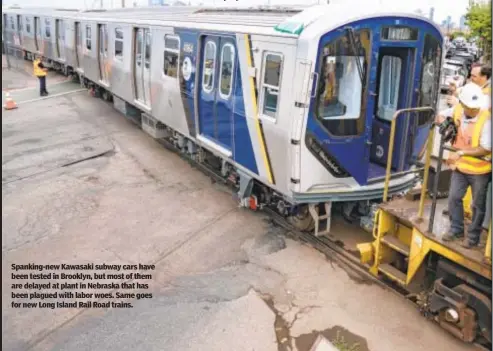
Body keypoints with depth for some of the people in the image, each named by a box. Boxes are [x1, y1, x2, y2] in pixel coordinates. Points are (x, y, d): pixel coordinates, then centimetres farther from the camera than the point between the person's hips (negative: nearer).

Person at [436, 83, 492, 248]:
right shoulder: (457, 110, -9)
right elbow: (441, 116, 11)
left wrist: (460, 152, -27)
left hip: (480, 170, -5)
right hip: (460, 166, 5)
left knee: (478, 205, 10)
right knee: (454, 198, 13)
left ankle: (473, 236, 25)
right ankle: (456, 229, 31)